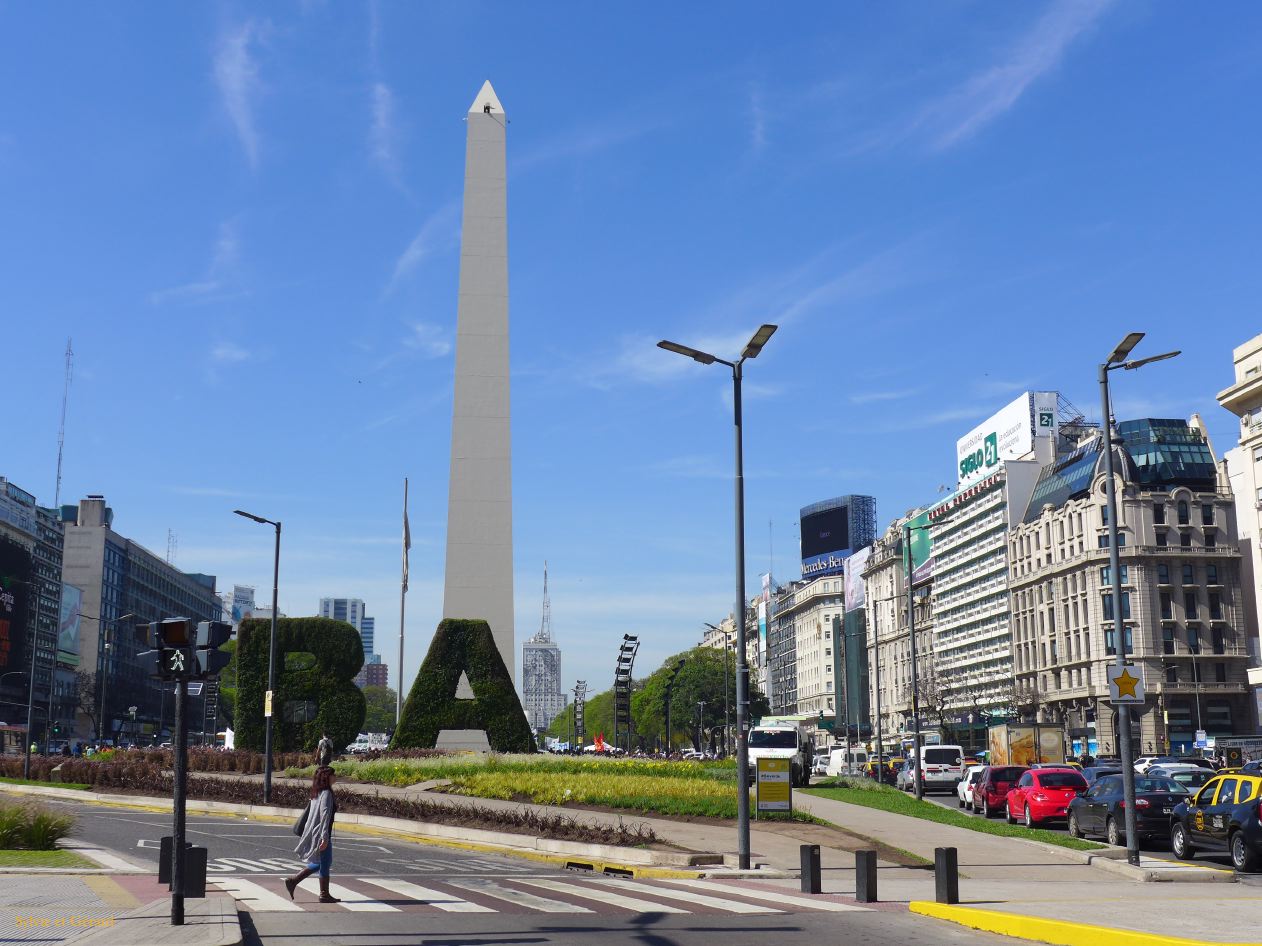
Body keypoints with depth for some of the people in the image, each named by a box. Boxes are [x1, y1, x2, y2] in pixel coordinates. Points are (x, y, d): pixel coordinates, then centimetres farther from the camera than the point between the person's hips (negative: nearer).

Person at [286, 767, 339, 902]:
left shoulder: (316, 794, 11)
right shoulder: (326, 793, -17)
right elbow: (325, 816, -22)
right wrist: (325, 838, -23)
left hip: (313, 834, 9)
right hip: (321, 835, -9)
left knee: (319, 863, 19)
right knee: (325, 864, 3)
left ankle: (293, 880, 16)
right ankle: (324, 895, 12)